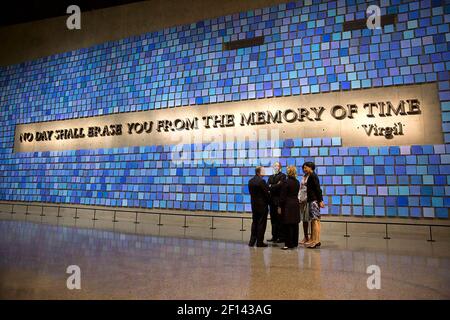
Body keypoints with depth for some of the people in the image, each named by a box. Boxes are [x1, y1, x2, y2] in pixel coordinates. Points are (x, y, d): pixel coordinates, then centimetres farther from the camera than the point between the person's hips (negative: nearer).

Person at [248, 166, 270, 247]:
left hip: (254, 205, 7)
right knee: (261, 224, 2)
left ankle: (252, 241, 17)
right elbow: (266, 193, -14)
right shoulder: (262, 181, -17)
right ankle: (260, 242, 7)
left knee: (254, 223, 15)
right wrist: (268, 201, 1)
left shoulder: (250, 181, 5)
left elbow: (251, 192, 8)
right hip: (262, 205, -7)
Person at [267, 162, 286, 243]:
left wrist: (271, 186, -5)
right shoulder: (271, 177, 20)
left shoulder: (282, 176, -1)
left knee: (279, 219, -3)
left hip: (279, 200, -6)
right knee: (273, 219, 9)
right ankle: (274, 236, 16)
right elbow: (268, 186, 7)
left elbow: (279, 185, -15)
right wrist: (275, 186, -11)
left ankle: (281, 237, 3)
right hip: (272, 200, 6)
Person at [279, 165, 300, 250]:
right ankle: (295, 242, 21)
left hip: (288, 205, -7)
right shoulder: (297, 182, 7)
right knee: (295, 225, 12)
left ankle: (288, 244, 3)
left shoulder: (286, 182, -14)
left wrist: (280, 206, -7)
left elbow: (283, 196, -12)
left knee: (288, 225, -1)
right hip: (296, 204, 7)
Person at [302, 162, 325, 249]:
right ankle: (313, 240, 17)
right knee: (314, 220, 11)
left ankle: (316, 241, -5)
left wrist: (320, 200, -19)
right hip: (312, 200, 10)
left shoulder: (312, 176, -10)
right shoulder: (310, 176, 17)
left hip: (314, 200, -10)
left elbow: (318, 189, -16)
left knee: (315, 220, -7)